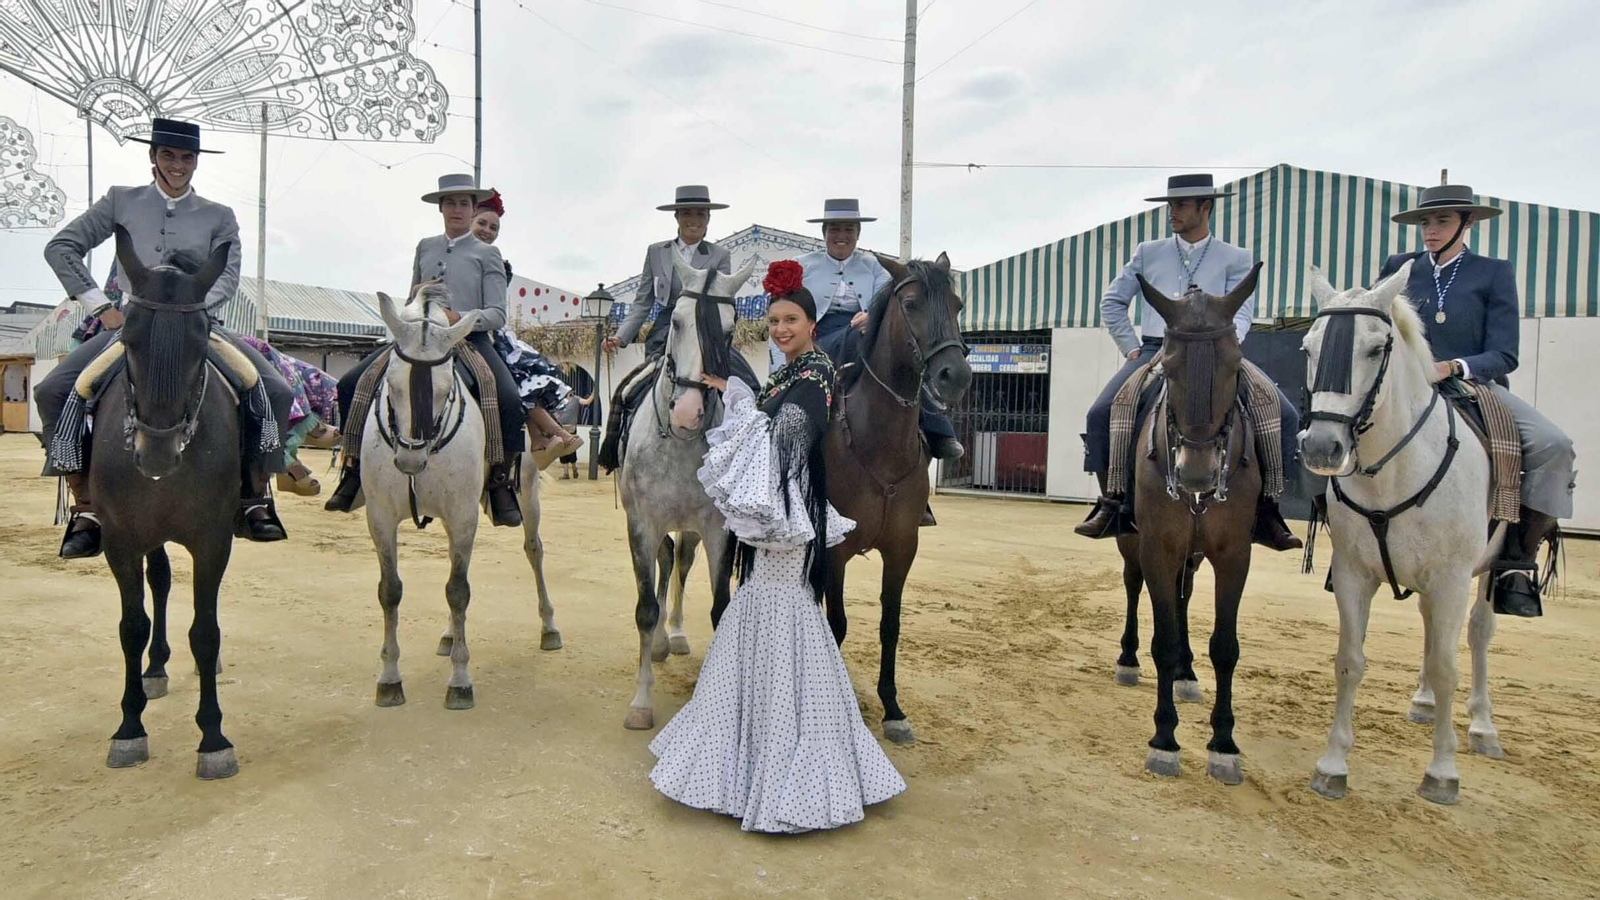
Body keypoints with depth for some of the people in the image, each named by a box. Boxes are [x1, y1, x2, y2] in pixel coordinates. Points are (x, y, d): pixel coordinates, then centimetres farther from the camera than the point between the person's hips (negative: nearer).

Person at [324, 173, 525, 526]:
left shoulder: (487, 254, 7)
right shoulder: (425, 248, 18)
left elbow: (497, 315, -2)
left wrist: (462, 318, -19)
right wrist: (417, 295, 1)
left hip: (470, 340, -4)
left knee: (510, 401, -30)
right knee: (350, 385, -8)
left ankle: (500, 482, -14)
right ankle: (354, 467, 5)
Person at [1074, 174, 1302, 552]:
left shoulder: (1237, 259, 11)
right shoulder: (1148, 253, 15)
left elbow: (1241, 312, 0)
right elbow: (1112, 302, 18)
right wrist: (1130, 348, 7)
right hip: (1155, 352, 1)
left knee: (1285, 416, -19)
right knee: (1100, 413, -23)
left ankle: (1265, 509, -3)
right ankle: (1109, 504, -7)